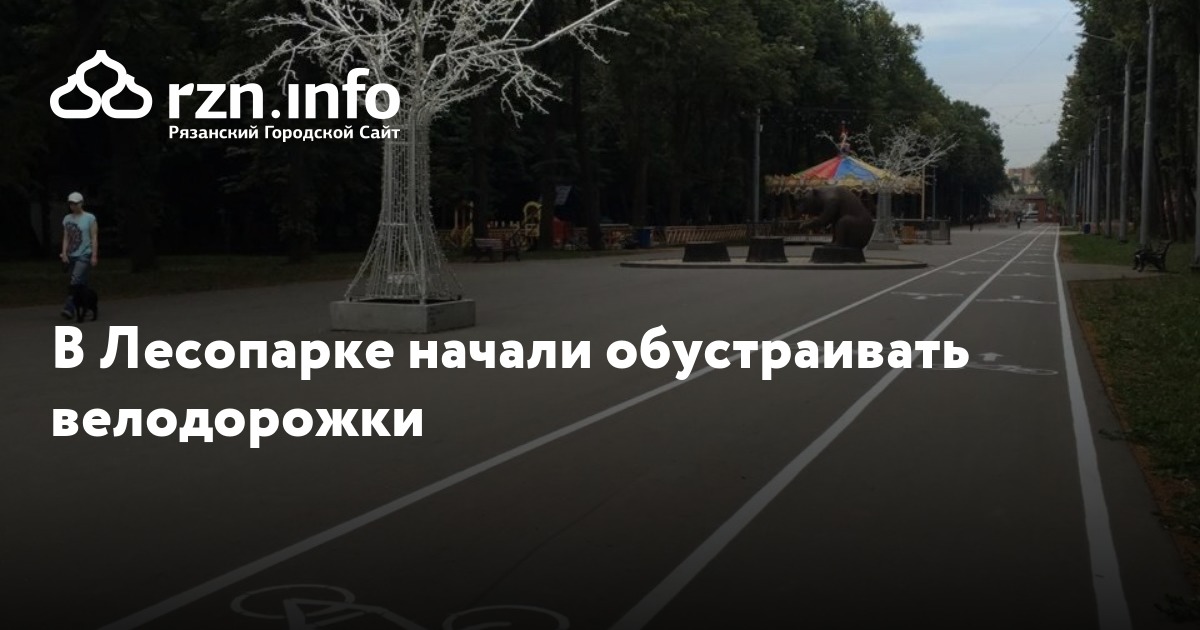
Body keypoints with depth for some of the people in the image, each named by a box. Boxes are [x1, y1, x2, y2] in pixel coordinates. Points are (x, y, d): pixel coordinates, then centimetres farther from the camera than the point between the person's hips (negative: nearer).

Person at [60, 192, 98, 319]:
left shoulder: (90, 218, -1)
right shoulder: (67, 219, 13)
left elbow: (94, 238, -4)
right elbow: (66, 238, 11)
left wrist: (94, 256, -10)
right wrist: (64, 253, 0)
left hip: (84, 255, -5)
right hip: (71, 256, 5)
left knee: (76, 280, -18)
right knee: (81, 283, 7)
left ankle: (69, 309, -24)